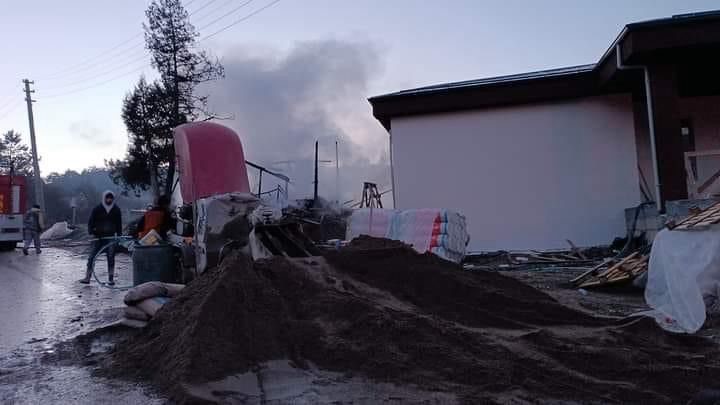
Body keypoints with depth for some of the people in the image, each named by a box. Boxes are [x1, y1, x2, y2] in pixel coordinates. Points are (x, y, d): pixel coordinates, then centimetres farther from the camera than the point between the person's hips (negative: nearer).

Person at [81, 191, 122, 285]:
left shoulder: (116, 210, 6)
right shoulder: (97, 209, 1)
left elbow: (119, 224, 12)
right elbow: (91, 221, 2)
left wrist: (119, 236, 7)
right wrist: (91, 231, -14)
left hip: (110, 237, 1)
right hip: (98, 237, -1)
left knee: (111, 258, 1)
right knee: (92, 257, -1)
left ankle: (111, 278, 6)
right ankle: (87, 277, 5)